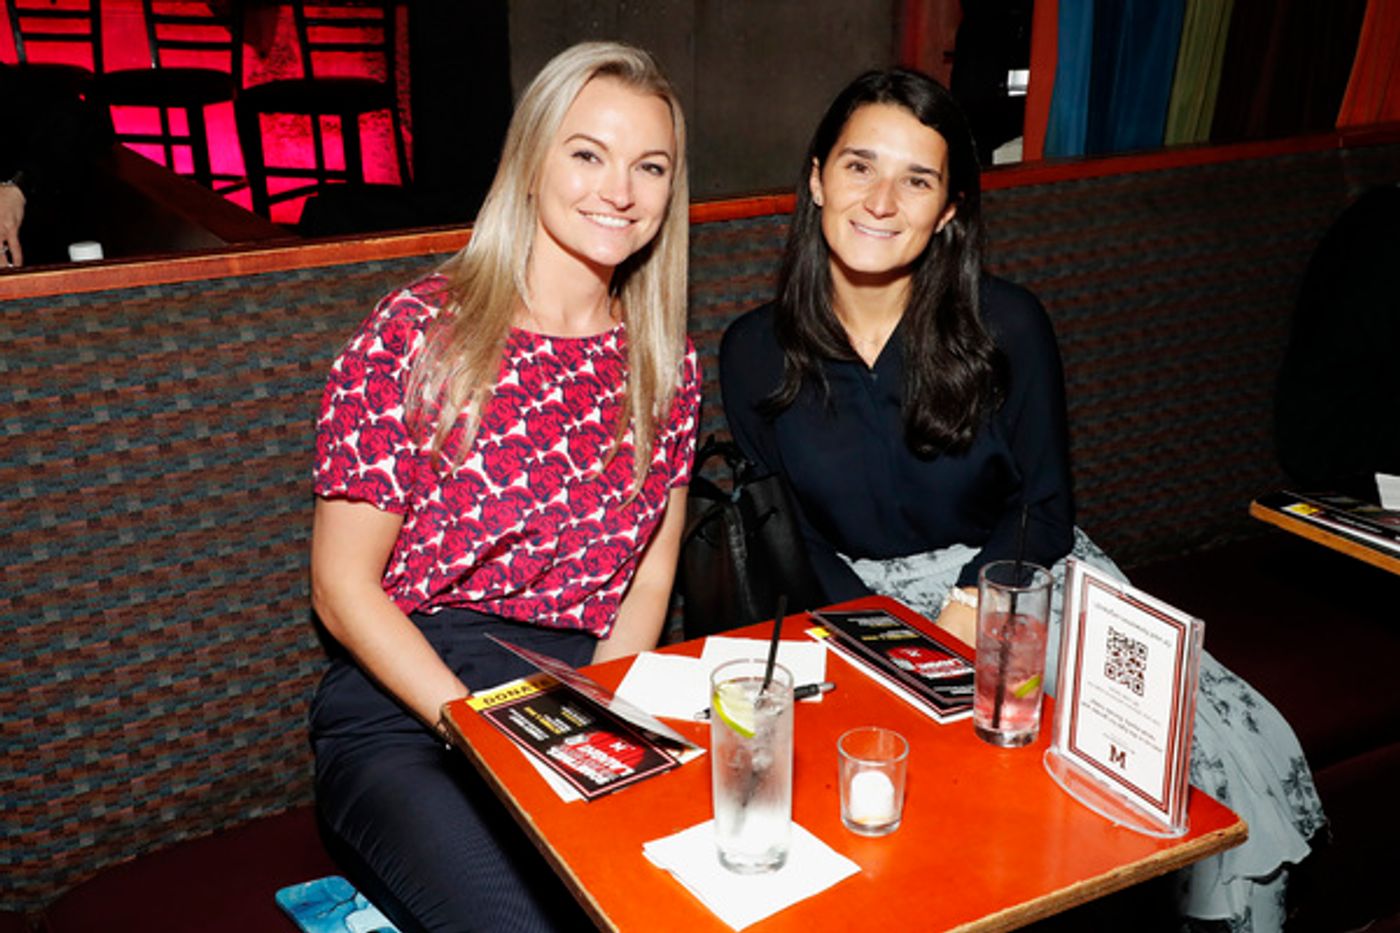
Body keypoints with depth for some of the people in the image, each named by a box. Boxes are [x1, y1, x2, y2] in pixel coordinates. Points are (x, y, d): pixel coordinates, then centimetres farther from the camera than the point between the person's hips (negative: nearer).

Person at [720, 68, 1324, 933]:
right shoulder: (757, 352, -4)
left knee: (1249, 746, -16)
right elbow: (787, 533, 0)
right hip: (872, 601, 0)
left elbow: (1045, 507, -1)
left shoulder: (1007, 325, -7)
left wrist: (976, 602, -19)